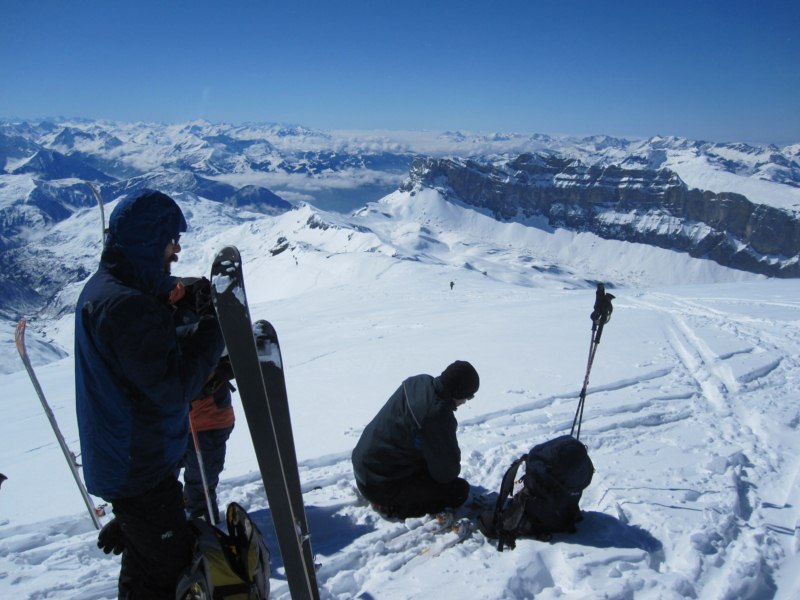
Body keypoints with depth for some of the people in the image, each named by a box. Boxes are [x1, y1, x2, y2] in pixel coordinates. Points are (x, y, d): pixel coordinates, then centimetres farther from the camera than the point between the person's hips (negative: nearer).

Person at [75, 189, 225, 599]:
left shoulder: (103, 287, 4)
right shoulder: (127, 305, -29)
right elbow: (174, 388, -29)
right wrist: (214, 327, -22)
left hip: (120, 455, 10)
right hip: (139, 469, -10)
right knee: (166, 566, 8)